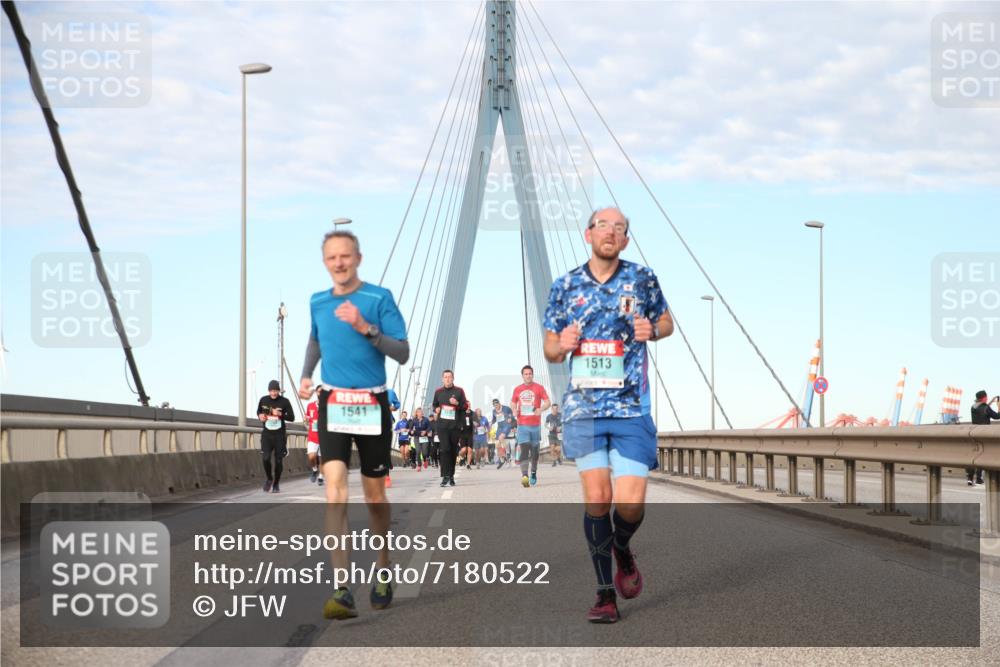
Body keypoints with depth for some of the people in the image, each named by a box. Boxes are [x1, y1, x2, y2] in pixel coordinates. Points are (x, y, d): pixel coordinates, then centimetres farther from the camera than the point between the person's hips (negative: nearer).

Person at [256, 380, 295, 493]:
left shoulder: (284, 401, -7)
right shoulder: (263, 400, 0)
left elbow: (292, 418, -5)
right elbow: (258, 411, 18)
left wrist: (280, 414, -22)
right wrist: (260, 416, -5)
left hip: (280, 434, -1)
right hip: (266, 434, 1)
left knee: (279, 460, 3)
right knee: (266, 458, -14)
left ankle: (276, 484, 21)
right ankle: (269, 479, 13)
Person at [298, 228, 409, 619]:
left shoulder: (379, 298, -5)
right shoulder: (318, 302, 8)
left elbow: (403, 354, -10)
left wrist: (366, 328, -23)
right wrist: (306, 376, 14)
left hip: (372, 404, -2)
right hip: (332, 403, 2)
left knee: (374, 493, 9)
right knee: (335, 486, -15)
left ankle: (383, 571, 34)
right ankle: (342, 591, -22)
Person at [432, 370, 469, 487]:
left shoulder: (459, 391, 5)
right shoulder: (438, 392, 10)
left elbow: (465, 406, 6)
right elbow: (434, 405, 24)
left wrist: (458, 403, -14)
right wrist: (436, 409, 2)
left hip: (455, 426, 0)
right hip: (442, 426, 0)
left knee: (453, 451, 5)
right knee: (445, 449, -14)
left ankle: (451, 476, 17)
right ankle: (445, 476, -15)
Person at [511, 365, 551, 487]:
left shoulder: (539, 388, 1)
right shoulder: (517, 389, 9)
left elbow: (548, 402, -3)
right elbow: (513, 402, 21)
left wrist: (541, 409, -23)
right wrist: (514, 410, -1)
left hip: (535, 424, 0)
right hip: (522, 425, 0)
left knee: (535, 450, 10)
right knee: (524, 450, -14)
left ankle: (534, 473, 29)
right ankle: (524, 476, -26)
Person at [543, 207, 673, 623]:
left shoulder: (642, 280, 4)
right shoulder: (565, 287, 7)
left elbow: (666, 322, 17)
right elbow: (550, 352, 13)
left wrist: (652, 330, -6)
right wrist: (561, 345, -11)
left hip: (631, 406, -1)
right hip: (583, 407, 1)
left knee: (630, 503, -8)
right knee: (596, 499, -4)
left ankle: (622, 551, 27)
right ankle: (605, 594, 6)